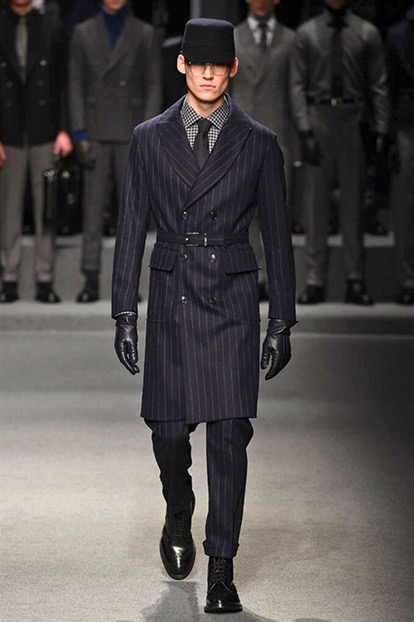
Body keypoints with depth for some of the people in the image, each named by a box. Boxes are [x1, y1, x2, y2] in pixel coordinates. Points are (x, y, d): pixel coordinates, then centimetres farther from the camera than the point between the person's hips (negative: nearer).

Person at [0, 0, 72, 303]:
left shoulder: (51, 29, 6)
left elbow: (64, 83, 5)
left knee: (46, 207, 1)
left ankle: (45, 281, 5)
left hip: (44, 133, 0)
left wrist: (64, 130, -3)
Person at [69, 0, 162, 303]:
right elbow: (76, 85, 6)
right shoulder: (83, 33, 8)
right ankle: (91, 280, -1)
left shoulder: (145, 34, 6)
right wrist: (80, 133, -3)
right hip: (96, 132, 0)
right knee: (93, 207, -3)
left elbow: (153, 87, 3)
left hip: (130, 132, 0)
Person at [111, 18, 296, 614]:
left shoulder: (259, 144, 3)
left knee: (229, 433, -6)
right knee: (168, 430, 4)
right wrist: (124, 314, 0)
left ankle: (221, 566, 1)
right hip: (171, 299, 1)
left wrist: (282, 323, 2)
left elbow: (278, 235, 5)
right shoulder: (150, 139, 5)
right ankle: (178, 517, 36)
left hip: (231, 301, -1)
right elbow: (131, 229, 6)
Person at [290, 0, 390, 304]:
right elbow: (298, 86, 1)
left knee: (353, 199, 2)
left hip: (353, 120, 0)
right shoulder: (306, 34, 5)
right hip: (318, 117, 0)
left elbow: (379, 86, 3)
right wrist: (305, 131, -8)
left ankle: (356, 281, 7)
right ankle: (316, 280, 6)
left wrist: (382, 131, -4)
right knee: (316, 199, 2)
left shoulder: (368, 34, 5)